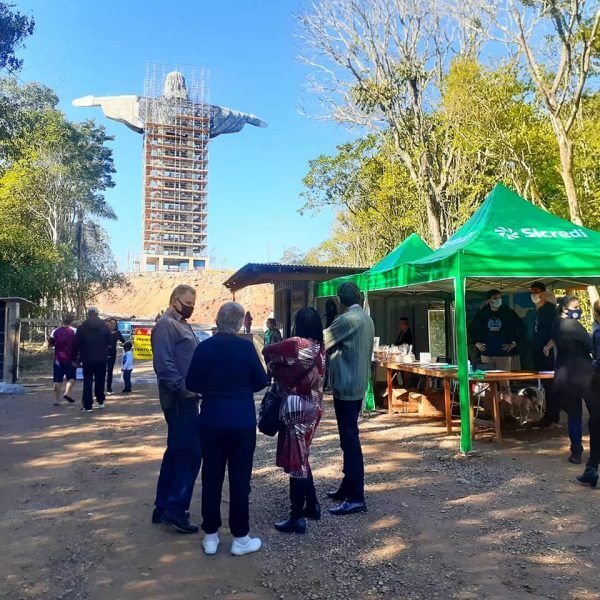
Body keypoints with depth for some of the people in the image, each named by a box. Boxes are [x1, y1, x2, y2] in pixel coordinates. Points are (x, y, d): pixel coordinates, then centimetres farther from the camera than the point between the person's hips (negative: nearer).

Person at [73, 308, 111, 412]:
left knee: (87, 381, 3)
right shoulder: (104, 326, -1)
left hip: (87, 359, -1)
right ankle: (100, 401, 22)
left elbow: (76, 344, -5)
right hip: (101, 359, 1)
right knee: (100, 380, 15)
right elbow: (109, 342, 3)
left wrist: (75, 357, 3)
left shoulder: (82, 327, -5)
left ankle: (87, 405, 0)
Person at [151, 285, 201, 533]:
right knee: (190, 453, -6)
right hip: (179, 399, -10)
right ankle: (176, 510, 3)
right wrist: (187, 390, -22)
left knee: (176, 451, 14)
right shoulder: (166, 325, -13)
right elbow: (164, 365, -22)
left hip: (185, 399, 10)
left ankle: (163, 507, 24)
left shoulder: (181, 324, 17)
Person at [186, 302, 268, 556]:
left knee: (211, 477, 12)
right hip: (242, 421, -2)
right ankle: (240, 538, 15)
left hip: (211, 421, 2)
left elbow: (192, 384, 1)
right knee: (240, 478, 7)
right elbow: (261, 382, -4)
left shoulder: (204, 347, -5)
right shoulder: (245, 346, -11)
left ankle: (210, 536, 21)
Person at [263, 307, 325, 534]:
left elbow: (267, 351, -5)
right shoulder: (320, 347, 3)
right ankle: (312, 506, 31)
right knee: (301, 457, 21)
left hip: (297, 408, -8)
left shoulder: (296, 344, -18)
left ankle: (297, 518, 10)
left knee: (295, 461, 1)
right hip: (313, 407, 8)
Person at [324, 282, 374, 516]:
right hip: (357, 385, 10)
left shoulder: (348, 319, -15)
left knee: (350, 440, -6)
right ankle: (348, 488, 27)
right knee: (350, 438, 17)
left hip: (346, 387, -10)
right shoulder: (366, 318, 13)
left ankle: (356, 498, -1)